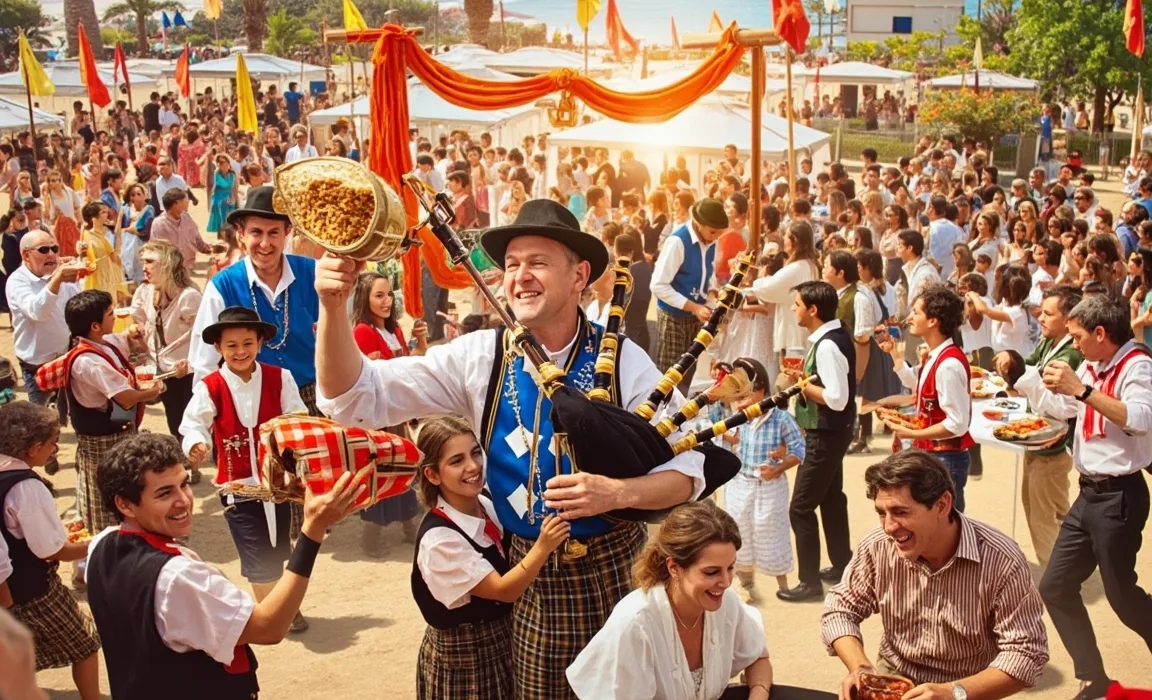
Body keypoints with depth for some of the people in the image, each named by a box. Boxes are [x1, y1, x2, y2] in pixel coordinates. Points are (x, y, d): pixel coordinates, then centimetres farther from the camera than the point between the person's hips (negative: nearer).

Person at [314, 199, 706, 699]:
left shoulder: (624, 361, -10)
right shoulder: (479, 358, -6)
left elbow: (688, 472, -8)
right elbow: (356, 398, -11)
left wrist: (618, 492, -27)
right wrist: (334, 307, -27)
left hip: (616, 571, -1)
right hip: (530, 578, 1)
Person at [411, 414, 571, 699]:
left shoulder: (486, 505, -5)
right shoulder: (439, 538, -26)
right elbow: (503, 590, -25)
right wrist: (543, 547, -36)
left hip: (503, 641, 7)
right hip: (463, 656, -6)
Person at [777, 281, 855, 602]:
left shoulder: (827, 345, -25)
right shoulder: (837, 336, 5)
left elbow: (837, 398, -29)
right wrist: (807, 377, 1)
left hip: (825, 435, -11)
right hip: (831, 432, 11)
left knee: (801, 508, -2)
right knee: (831, 497, 23)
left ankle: (810, 582, 6)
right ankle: (842, 565, 38)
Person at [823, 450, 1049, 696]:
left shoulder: (1003, 562, -20)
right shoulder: (876, 547, -11)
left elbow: (1027, 653, -18)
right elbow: (840, 609, 1)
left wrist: (955, 692, -31)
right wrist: (860, 667, -17)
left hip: (968, 689, -2)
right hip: (891, 680, 2)